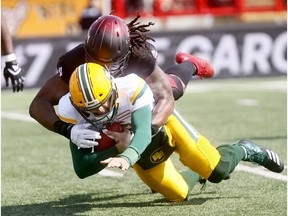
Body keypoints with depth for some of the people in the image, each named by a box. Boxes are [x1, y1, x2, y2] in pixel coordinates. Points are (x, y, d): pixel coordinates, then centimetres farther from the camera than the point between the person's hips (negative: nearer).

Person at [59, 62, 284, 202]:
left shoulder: (132, 89, -39)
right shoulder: (73, 113, -29)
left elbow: (143, 133, -50)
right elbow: (82, 169, -26)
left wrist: (127, 157, -72)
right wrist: (117, 150, -39)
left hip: (162, 124, -3)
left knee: (218, 170, -13)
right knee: (178, 194, 6)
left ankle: (244, 150, 23)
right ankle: (200, 173, 41)